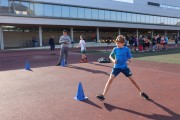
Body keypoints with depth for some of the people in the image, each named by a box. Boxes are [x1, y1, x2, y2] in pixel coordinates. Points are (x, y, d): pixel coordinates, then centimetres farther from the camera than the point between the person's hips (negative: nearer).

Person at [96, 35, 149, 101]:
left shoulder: (126, 49, -6)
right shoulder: (115, 49, -2)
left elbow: (130, 59, 1)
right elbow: (110, 56, 14)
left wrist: (128, 61, -22)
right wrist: (113, 60, -6)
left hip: (125, 67, 0)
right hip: (116, 67, 1)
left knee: (132, 80, 5)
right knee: (110, 79, -15)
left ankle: (141, 92, 28)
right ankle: (103, 95, -14)